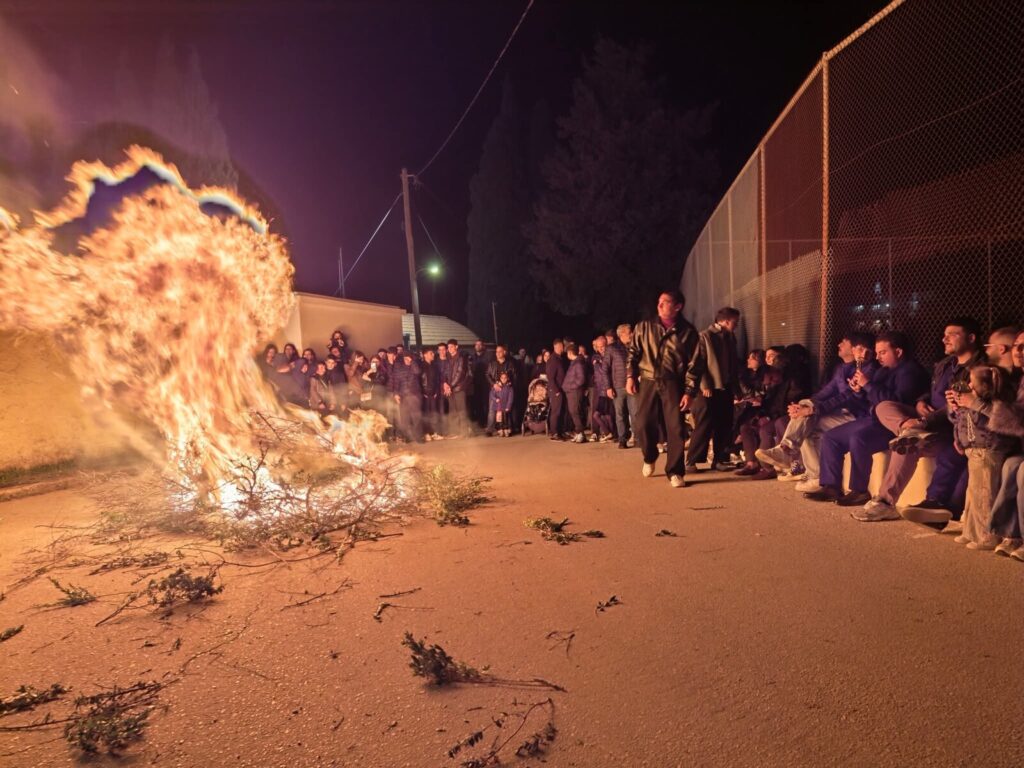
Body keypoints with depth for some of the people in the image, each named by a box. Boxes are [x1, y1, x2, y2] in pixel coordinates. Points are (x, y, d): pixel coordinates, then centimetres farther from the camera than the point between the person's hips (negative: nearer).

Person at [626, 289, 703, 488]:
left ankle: (675, 471, 9)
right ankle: (649, 458, 27)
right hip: (648, 382, 1)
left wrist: (689, 392, -9)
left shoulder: (688, 332, 1)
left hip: (673, 384, -1)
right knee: (642, 425, -2)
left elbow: (695, 364, -1)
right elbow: (633, 353, 10)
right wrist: (630, 376, -2)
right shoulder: (644, 327, 7)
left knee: (676, 428, -3)